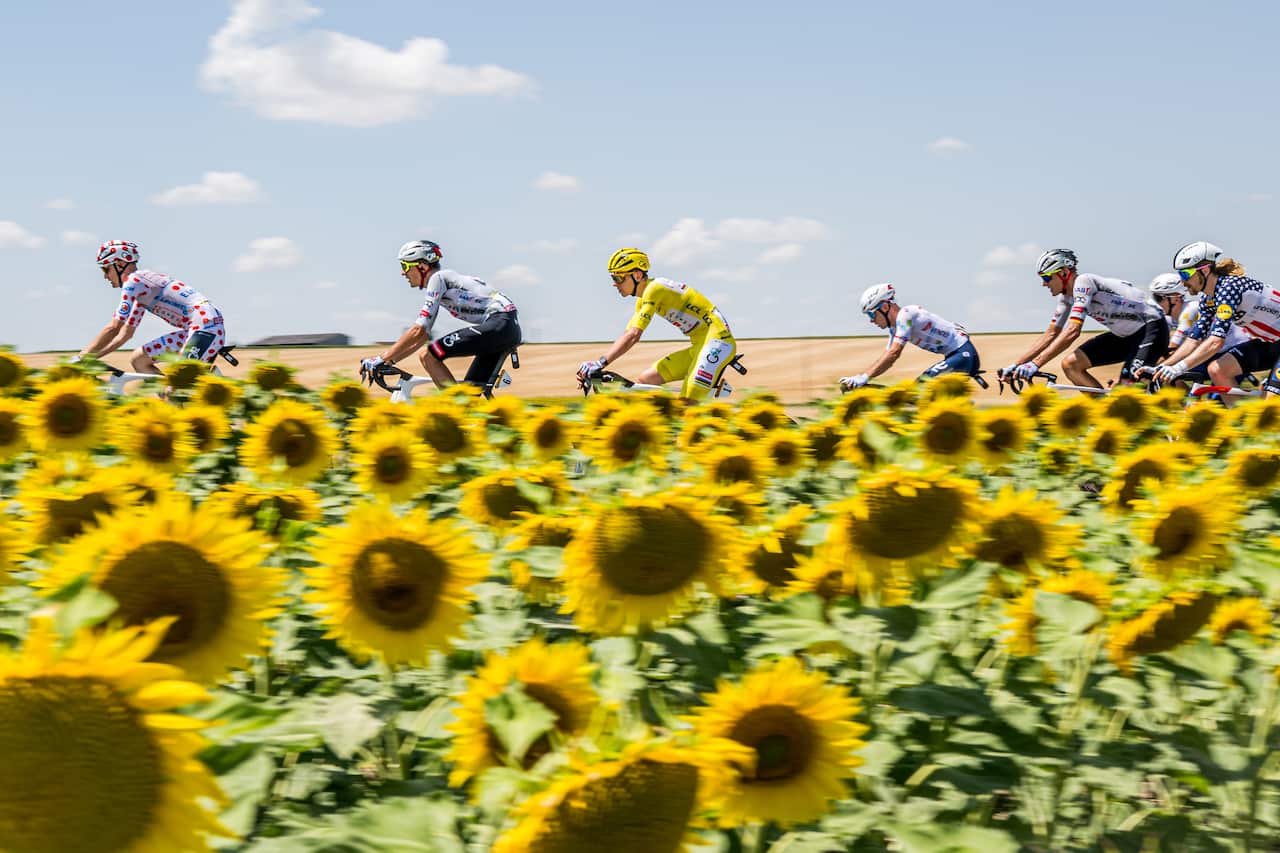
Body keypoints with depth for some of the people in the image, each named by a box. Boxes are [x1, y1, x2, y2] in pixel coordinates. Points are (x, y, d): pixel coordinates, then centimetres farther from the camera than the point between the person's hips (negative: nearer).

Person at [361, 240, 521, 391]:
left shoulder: (437, 278, -6)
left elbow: (418, 330, -14)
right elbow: (423, 335, 24)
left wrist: (382, 358, -10)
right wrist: (388, 361, 18)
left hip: (498, 324, -10)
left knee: (428, 356, -12)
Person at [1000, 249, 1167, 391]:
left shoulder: (1083, 282, -24)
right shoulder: (1067, 295, 4)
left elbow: (1072, 331, -33)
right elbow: (1051, 334, 8)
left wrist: (1035, 364, -37)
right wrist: (1015, 365, -1)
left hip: (1151, 328, -9)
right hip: (1125, 335, 9)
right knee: (1070, 364, -3)